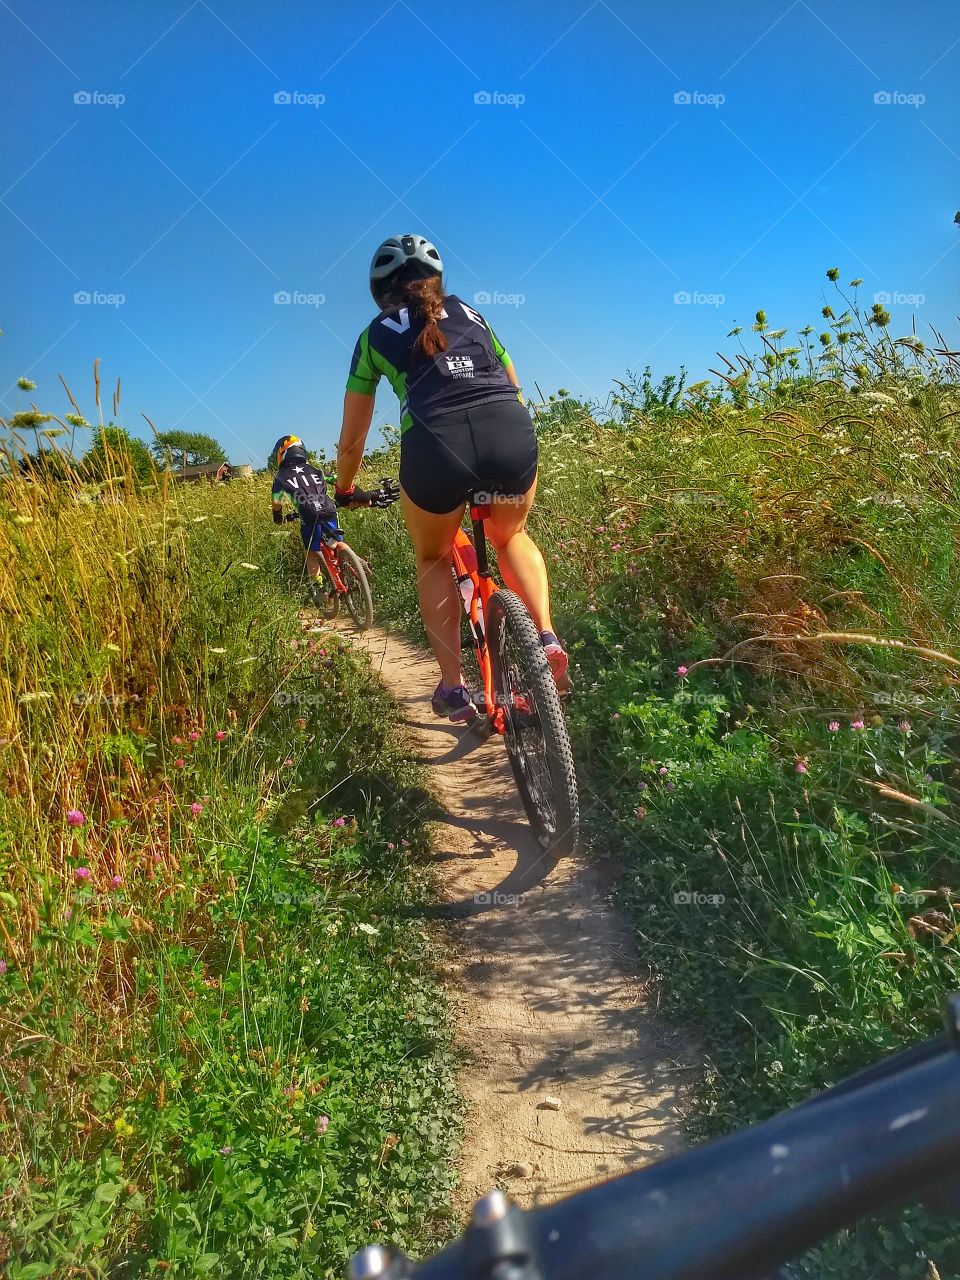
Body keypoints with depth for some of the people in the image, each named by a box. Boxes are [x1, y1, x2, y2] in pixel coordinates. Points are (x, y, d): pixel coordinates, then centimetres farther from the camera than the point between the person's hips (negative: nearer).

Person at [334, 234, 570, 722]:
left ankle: (454, 687, 20)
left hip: (434, 445, -2)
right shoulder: (471, 315, 31)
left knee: (433, 560, 27)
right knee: (512, 536, 32)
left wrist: (344, 490, 47)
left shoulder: (377, 334, 25)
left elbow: (351, 441, 29)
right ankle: (547, 639, 13)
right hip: (514, 433, 2)